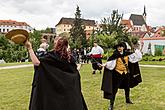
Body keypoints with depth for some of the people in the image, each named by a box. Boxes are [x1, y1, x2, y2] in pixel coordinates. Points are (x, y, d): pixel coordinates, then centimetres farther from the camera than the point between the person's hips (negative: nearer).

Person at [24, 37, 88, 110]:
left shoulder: (52, 55, -14)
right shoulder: (69, 57, -1)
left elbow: (36, 62, -24)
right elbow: (75, 71, 7)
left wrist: (29, 48, -19)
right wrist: (79, 67, 30)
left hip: (54, 89, -3)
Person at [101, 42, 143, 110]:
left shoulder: (127, 54, 1)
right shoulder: (115, 55, -13)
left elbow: (135, 56, 12)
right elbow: (111, 62, -24)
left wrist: (136, 50, 5)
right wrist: (105, 64, -40)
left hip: (126, 73, 5)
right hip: (118, 73, -5)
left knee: (127, 87, 22)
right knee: (114, 89, -4)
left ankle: (127, 100, 45)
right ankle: (111, 104, 4)